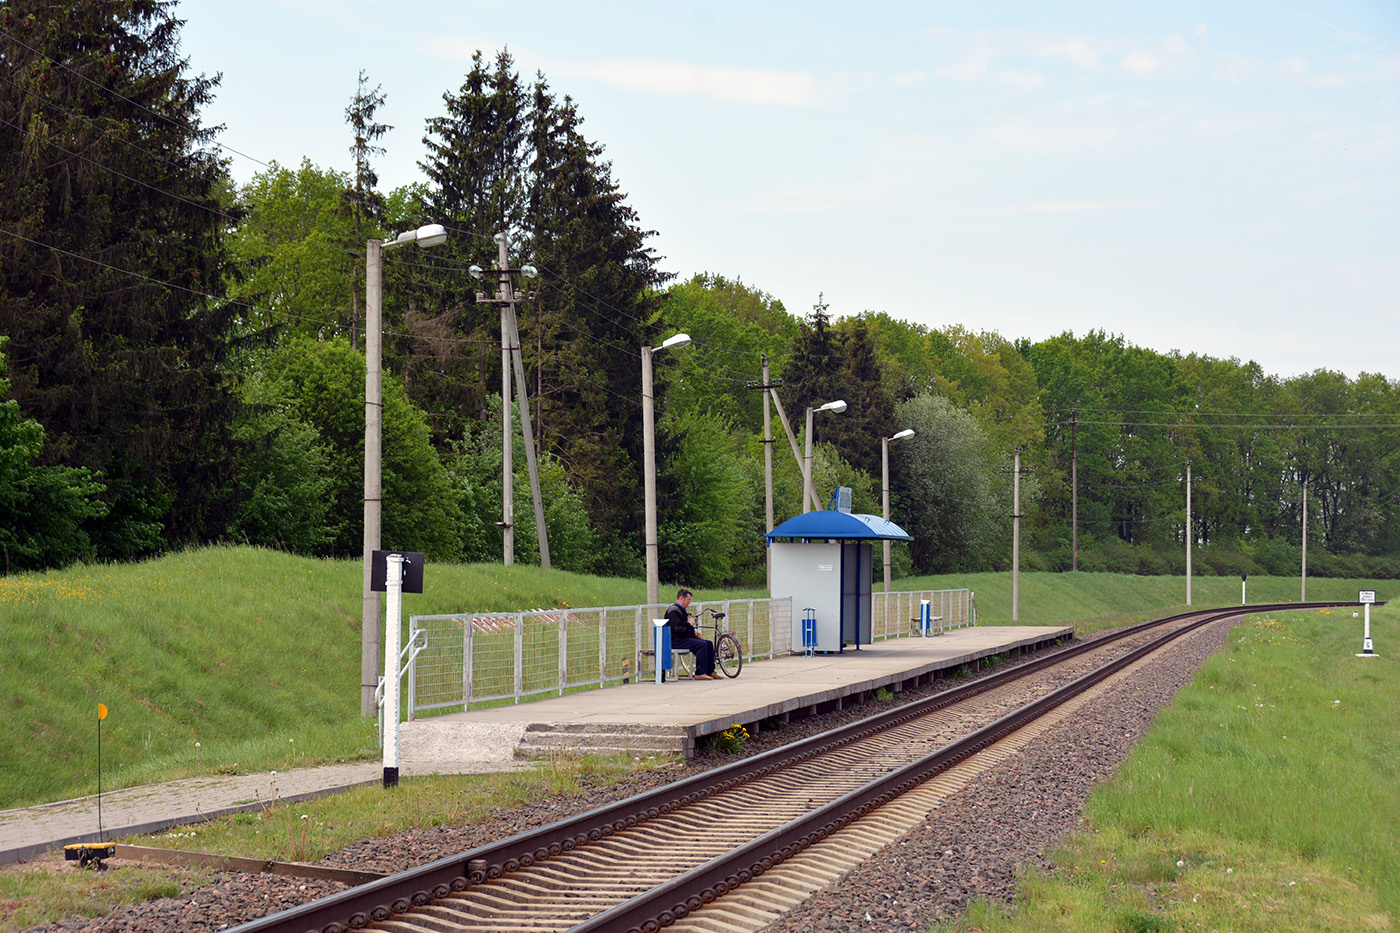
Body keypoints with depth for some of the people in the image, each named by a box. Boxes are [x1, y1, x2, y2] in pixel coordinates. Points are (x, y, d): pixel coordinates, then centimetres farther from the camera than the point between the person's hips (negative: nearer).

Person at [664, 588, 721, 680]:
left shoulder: (681, 610, 21)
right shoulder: (673, 611, -13)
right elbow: (677, 628, -26)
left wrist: (693, 630, 13)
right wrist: (689, 624, -11)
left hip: (684, 638, 11)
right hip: (675, 641, -11)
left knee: (709, 643, 2)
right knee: (702, 644, -26)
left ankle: (710, 671, 3)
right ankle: (700, 673, -24)